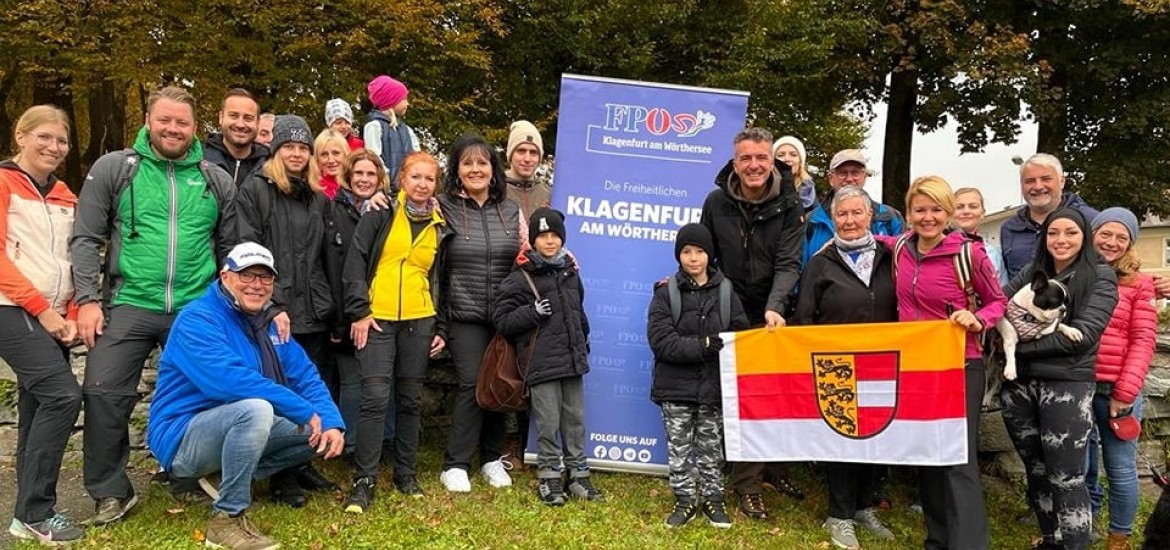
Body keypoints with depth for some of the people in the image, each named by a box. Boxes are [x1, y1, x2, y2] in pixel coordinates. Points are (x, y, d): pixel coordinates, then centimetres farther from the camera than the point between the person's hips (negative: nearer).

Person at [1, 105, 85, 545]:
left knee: (38, 408, 7)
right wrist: (40, 308, -13)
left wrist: (71, 314, 1)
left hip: (53, 317, 7)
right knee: (63, 395, -19)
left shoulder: (64, 196, 17)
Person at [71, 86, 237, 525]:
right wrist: (88, 299, -7)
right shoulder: (113, 168, 2)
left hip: (197, 311, 2)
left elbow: (230, 250, 13)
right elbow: (85, 239, 1)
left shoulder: (216, 180, 8)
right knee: (104, 394, -5)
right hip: (128, 306, -1)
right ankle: (111, 492, 12)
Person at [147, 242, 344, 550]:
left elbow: (305, 376, 3)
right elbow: (231, 380, -32)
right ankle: (227, 519, -20)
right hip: (182, 438, -8)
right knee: (255, 408, -35)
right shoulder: (198, 319, -17)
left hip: (237, 431, 8)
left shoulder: (270, 323, 8)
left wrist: (331, 422, -15)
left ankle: (222, 477, 5)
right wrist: (305, 411, -30)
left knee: (322, 430, 1)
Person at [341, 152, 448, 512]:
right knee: (375, 398, -9)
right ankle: (364, 480, 0)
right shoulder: (381, 214, 1)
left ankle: (405, 472, 22)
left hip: (419, 320, 3)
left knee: (410, 399, 9)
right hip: (377, 318, -3)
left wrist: (440, 327, 11)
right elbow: (356, 261, -2)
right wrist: (359, 311, -9)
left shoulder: (439, 226, 12)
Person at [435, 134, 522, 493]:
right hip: (464, 317, -3)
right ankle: (455, 465, 5)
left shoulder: (510, 210, 9)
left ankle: (492, 459, 23)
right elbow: (432, 268, -1)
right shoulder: (444, 208, -2)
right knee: (472, 384, -8)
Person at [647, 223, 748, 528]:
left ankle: (712, 499, 28)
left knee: (711, 448, 13)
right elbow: (659, 338, -14)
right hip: (676, 387, -1)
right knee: (679, 449, 8)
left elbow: (741, 335, 3)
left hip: (714, 386, 2)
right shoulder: (666, 293, -4)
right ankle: (685, 501, 23)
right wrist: (700, 346, -24)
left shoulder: (725, 292, 3)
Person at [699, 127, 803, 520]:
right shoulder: (717, 202, -5)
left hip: (772, 316, 1)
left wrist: (774, 307, -32)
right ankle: (747, 484, 13)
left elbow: (788, 263, -17)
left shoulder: (788, 205, -8)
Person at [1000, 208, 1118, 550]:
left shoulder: (1100, 276, -1)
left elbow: (1082, 334, -12)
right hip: (1019, 384, 4)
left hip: (1067, 385, -4)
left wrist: (1021, 347, -12)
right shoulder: (1030, 273, 12)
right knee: (1036, 471, 15)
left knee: (1066, 478, 0)